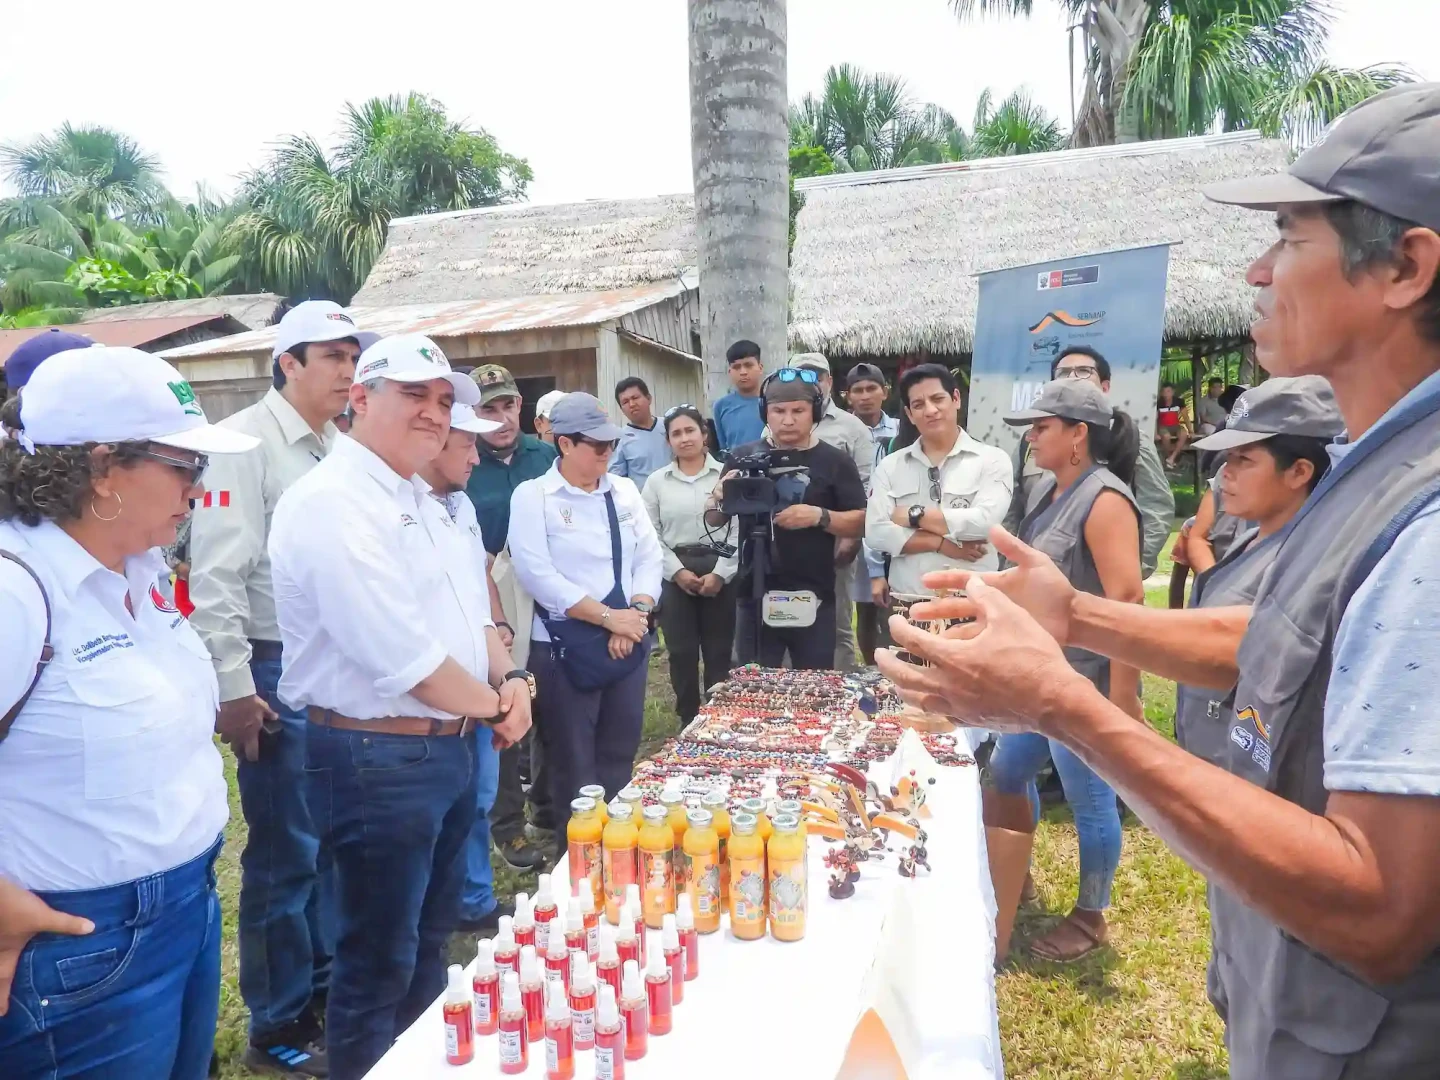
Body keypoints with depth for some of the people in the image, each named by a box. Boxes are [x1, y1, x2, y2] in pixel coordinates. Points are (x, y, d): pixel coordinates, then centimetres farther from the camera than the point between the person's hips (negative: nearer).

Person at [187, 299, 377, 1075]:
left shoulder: (340, 450, 11)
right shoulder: (246, 440, -11)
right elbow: (216, 574, -15)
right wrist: (233, 688, -16)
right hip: (279, 675, -7)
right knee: (284, 853, 5)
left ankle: (322, 985, 34)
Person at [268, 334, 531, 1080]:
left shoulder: (422, 500, 11)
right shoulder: (332, 503, -19)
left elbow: (469, 607, 17)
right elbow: (403, 654, -26)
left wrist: (509, 677, -2)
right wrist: (494, 708, -12)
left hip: (451, 749, 10)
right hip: (381, 760, -9)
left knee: (428, 942, 25)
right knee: (378, 964, 9)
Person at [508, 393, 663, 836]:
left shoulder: (624, 490, 9)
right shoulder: (532, 495, -6)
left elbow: (650, 555, 6)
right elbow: (536, 573, -16)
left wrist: (637, 613, -10)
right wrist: (608, 616, -17)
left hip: (629, 642, 5)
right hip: (564, 646, -5)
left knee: (620, 758, 15)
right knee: (574, 766, 6)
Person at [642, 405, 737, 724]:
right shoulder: (656, 481, 6)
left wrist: (720, 573, -11)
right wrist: (677, 571, -7)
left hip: (719, 572, -1)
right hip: (675, 574, 2)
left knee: (719, 652, 4)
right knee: (681, 652, 6)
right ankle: (689, 722, 20)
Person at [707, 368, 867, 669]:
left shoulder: (836, 462, 0)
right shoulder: (744, 456, 4)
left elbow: (860, 524, -2)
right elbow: (713, 520, 8)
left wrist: (819, 516, -20)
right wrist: (720, 496, -14)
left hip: (813, 598, -1)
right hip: (755, 595, 1)